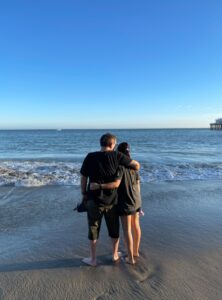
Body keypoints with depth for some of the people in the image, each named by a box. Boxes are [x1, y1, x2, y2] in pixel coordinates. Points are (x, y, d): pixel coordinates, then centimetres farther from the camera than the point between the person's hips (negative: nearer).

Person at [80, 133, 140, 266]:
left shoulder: (90, 157, -10)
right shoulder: (116, 156, -11)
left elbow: (83, 178, -5)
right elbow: (137, 165, -8)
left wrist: (84, 194, 10)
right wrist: (132, 171, 14)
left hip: (94, 200, 0)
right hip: (111, 200, 1)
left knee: (93, 229, 16)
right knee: (114, 228, 22)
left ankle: (93, 259, 30)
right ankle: (115, 254, 39)